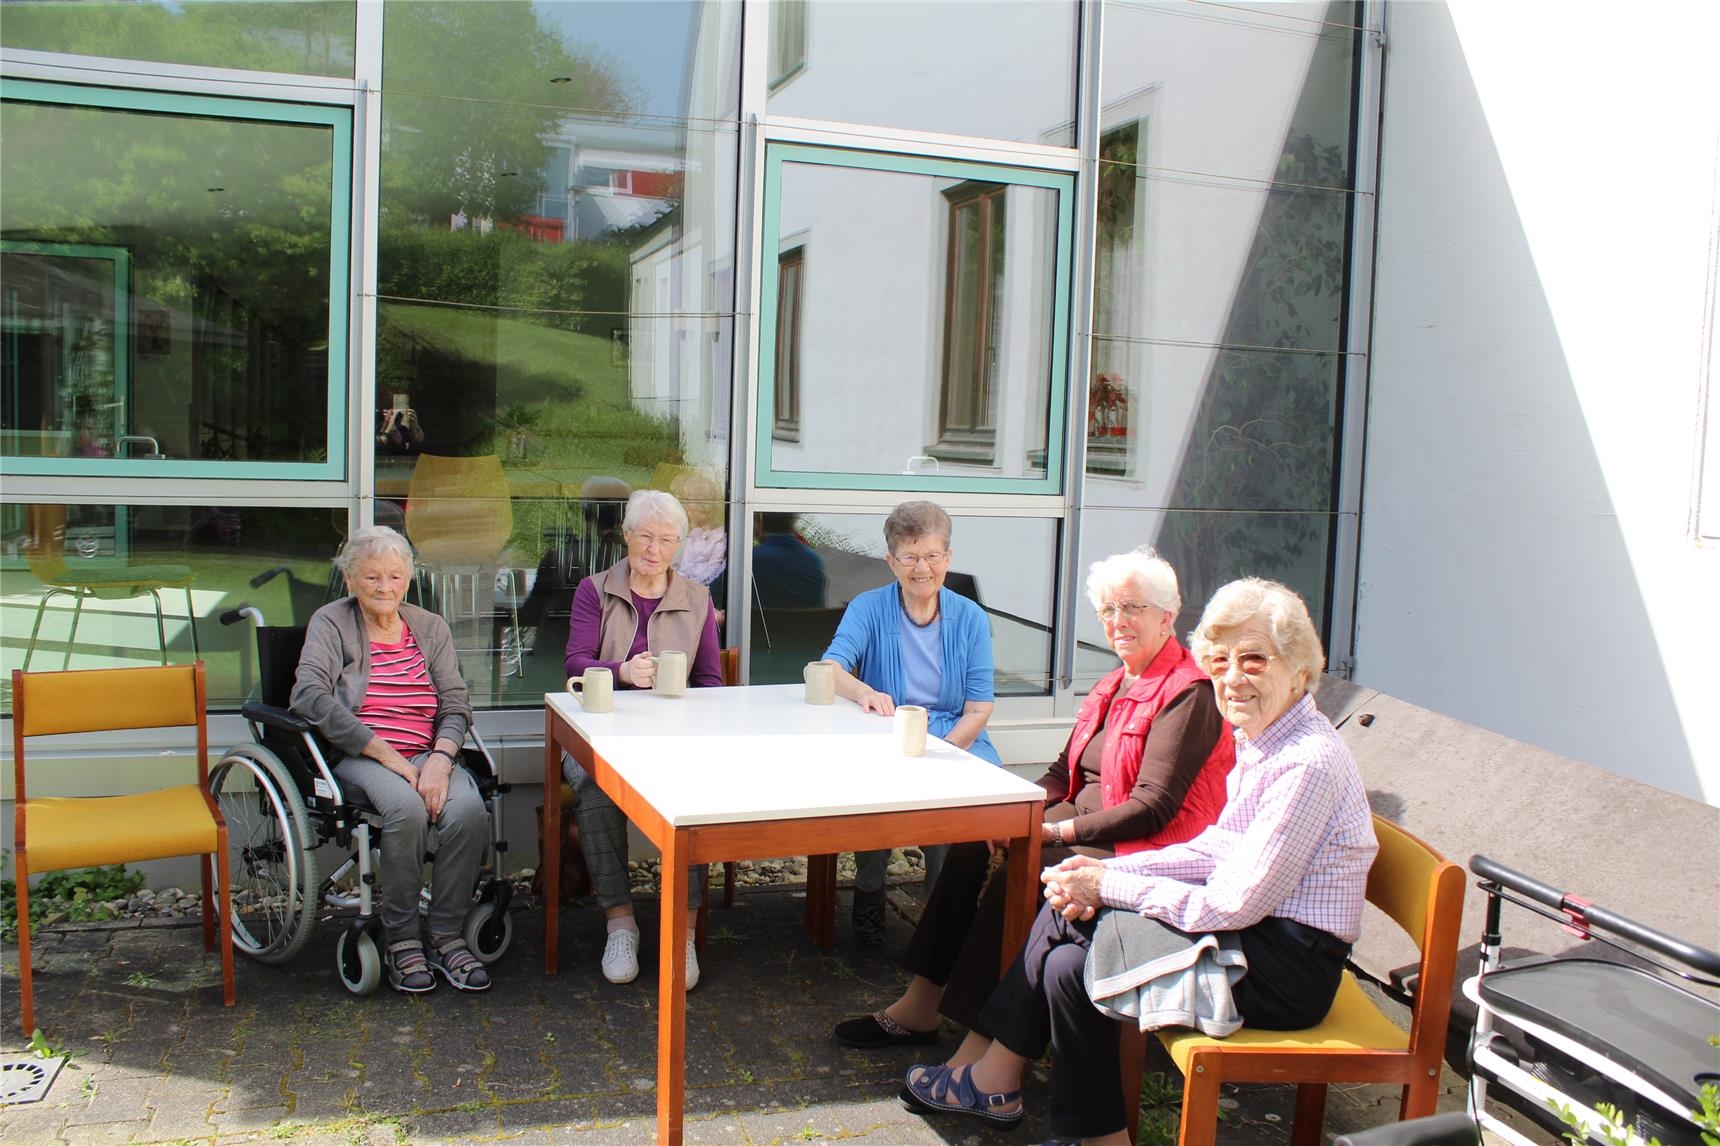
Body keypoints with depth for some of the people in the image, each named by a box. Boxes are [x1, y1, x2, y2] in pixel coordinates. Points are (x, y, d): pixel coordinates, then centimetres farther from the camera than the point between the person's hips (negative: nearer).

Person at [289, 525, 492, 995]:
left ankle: (447, 936, -13)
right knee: (407, 807, -34)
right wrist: (388, 755, -18)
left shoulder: (431, 628, 17)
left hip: (429, 756, 3)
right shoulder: (331, 623, 6)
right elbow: (309, 696, -11)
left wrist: (440, 759, -14)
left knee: (469, 810, -28)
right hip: (358, 757, -3)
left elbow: (455, 706, 8)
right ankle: (399, 939, -15)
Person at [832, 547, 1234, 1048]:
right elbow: (1066, 770, 15)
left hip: (1139, 851, -9)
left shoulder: (1188, 694, -13)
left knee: (1017, 874, -27)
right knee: (971, 849, -10)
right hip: (1083, 825, 9)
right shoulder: (1114, 685, 16)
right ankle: (919, 1007, -6)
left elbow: (1153, 808, -19)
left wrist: (1057, 831, -21)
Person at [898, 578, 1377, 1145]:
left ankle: (995, 1076, 5)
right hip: (1257, 935, 9)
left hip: (1284, 966, -9)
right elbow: (1214, 850, 10)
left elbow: (1235, 904, -23)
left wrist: (1108, 885, -16)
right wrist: (1107, 871, -3)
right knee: (1070, 901, -1)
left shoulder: (1308, 763, -23)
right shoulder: (1262, 741, 7)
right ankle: (994, 1072, 5)